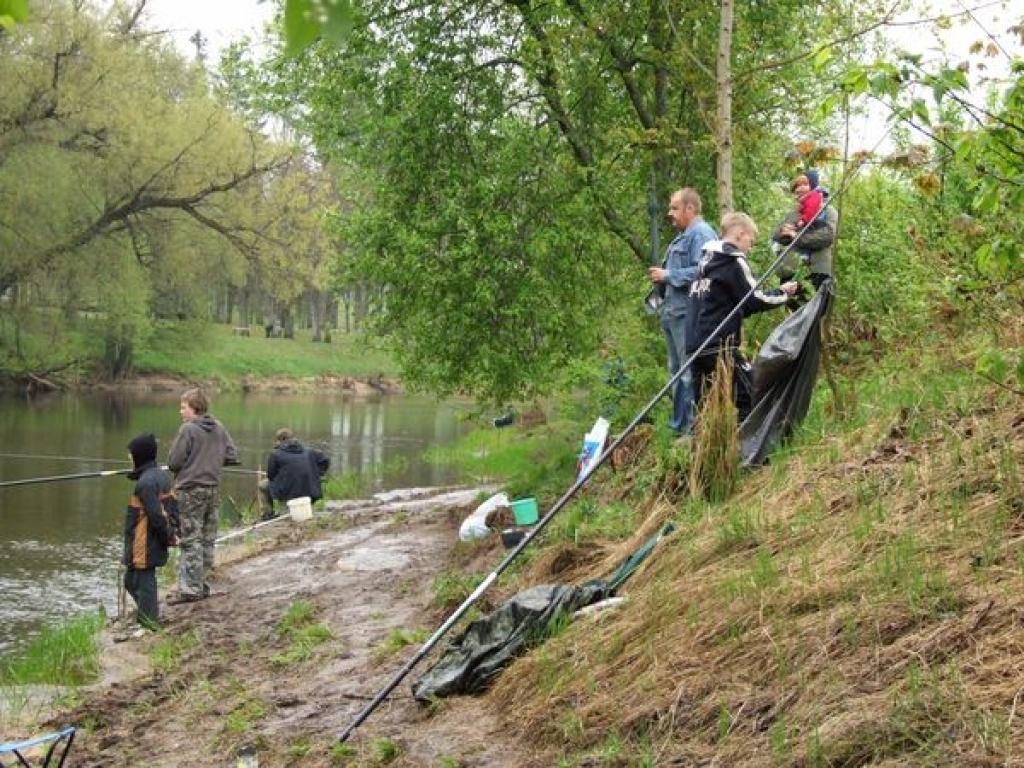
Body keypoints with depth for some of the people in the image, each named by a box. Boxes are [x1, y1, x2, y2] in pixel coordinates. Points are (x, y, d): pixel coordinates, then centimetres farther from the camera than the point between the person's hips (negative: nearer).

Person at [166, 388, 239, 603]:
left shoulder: (188, 429, -14)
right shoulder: (219, 428, 5)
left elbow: (173, 462, -14)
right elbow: (232, 456, 7)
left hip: (190, 490, -7)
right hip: (212, 489, 7)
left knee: (191, 541, -3)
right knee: (207, 540, 12)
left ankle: (190, 588, -3)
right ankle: (201, 584, 19)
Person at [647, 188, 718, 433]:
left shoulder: (701, 234, -14)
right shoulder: (682, 236, 19)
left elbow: (700, 272, -25)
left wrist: (667, 275, -17)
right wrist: (660, 276, 10)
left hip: (689, 314, -11)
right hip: (674, 312, 11)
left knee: (690, 373, -9)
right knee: (677, 370, 17)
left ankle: (692, 425, -5)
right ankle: (678, 423, 25)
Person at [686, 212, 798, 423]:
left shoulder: (708, 261, 20)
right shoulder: (733, 261, -6)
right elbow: (754, 299, -9)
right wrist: (782, 294, 6)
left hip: (696, 345, 9)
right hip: (719, 346, -9)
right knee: (747, 398, -5)